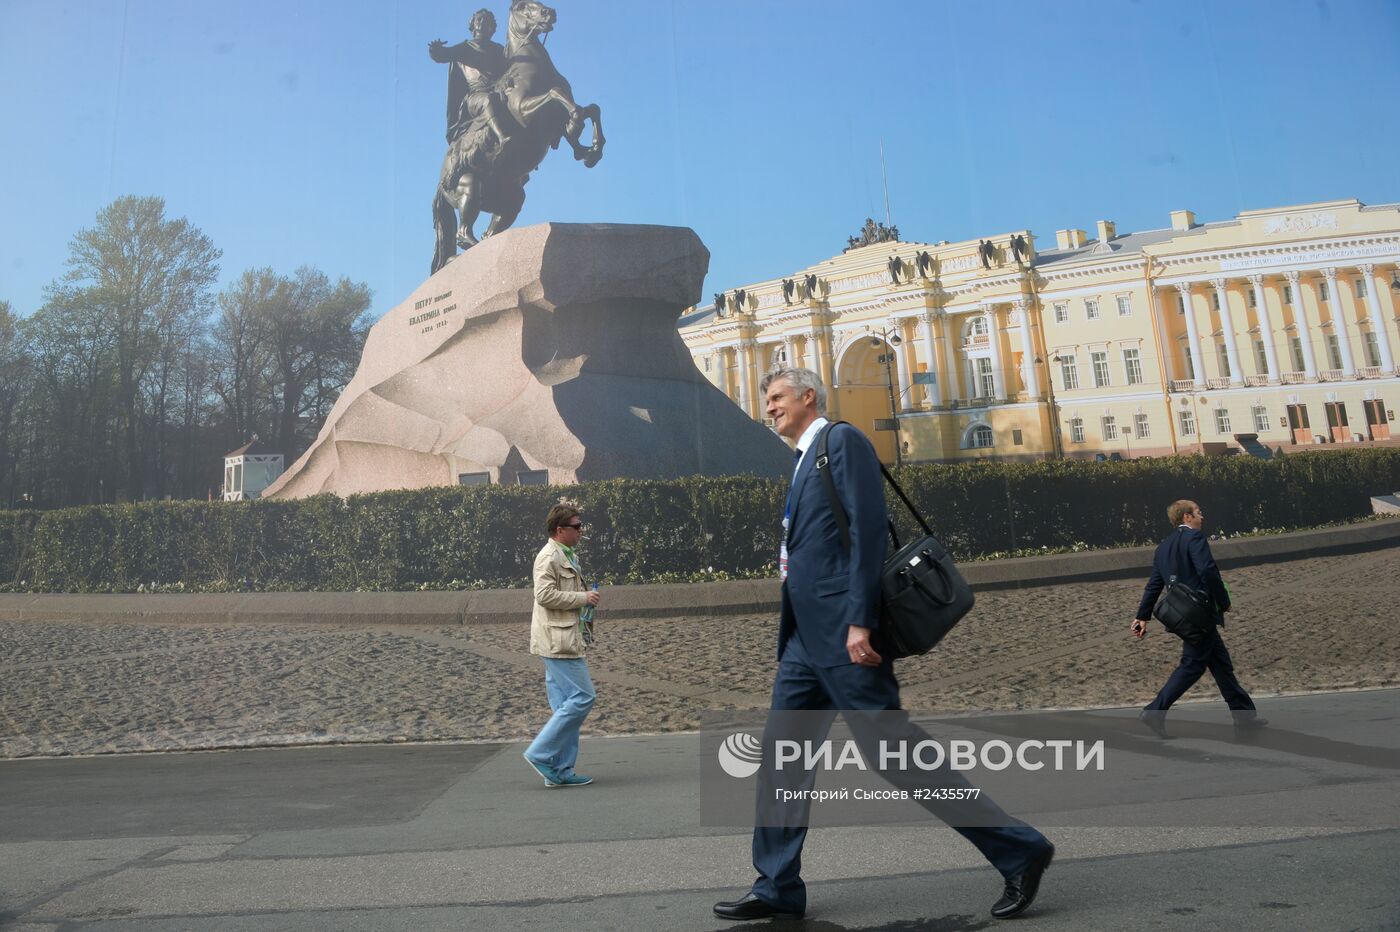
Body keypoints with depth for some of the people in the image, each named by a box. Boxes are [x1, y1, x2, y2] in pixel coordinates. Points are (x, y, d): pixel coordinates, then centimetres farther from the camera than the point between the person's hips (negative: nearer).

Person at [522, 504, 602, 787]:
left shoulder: (569, 556, 20)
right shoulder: (548, 556, -12)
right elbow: (545, 595, -22)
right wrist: (583, 597, -15)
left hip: (566, 640, 10)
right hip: (557, 640, -10)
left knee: (567, 705, 10)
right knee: (582, 697, -11)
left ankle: (560, 771, 14)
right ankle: (540, 753, -4)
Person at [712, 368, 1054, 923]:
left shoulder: (842, 439, -5)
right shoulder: (804, 460, 22)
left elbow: (869, 527, -16)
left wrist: (859, 621, -22)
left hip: (843, 628, -9)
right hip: (809, 634, 9)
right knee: (781, 752, 9)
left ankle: (1018, 851, 6)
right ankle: (777, 888, 19)